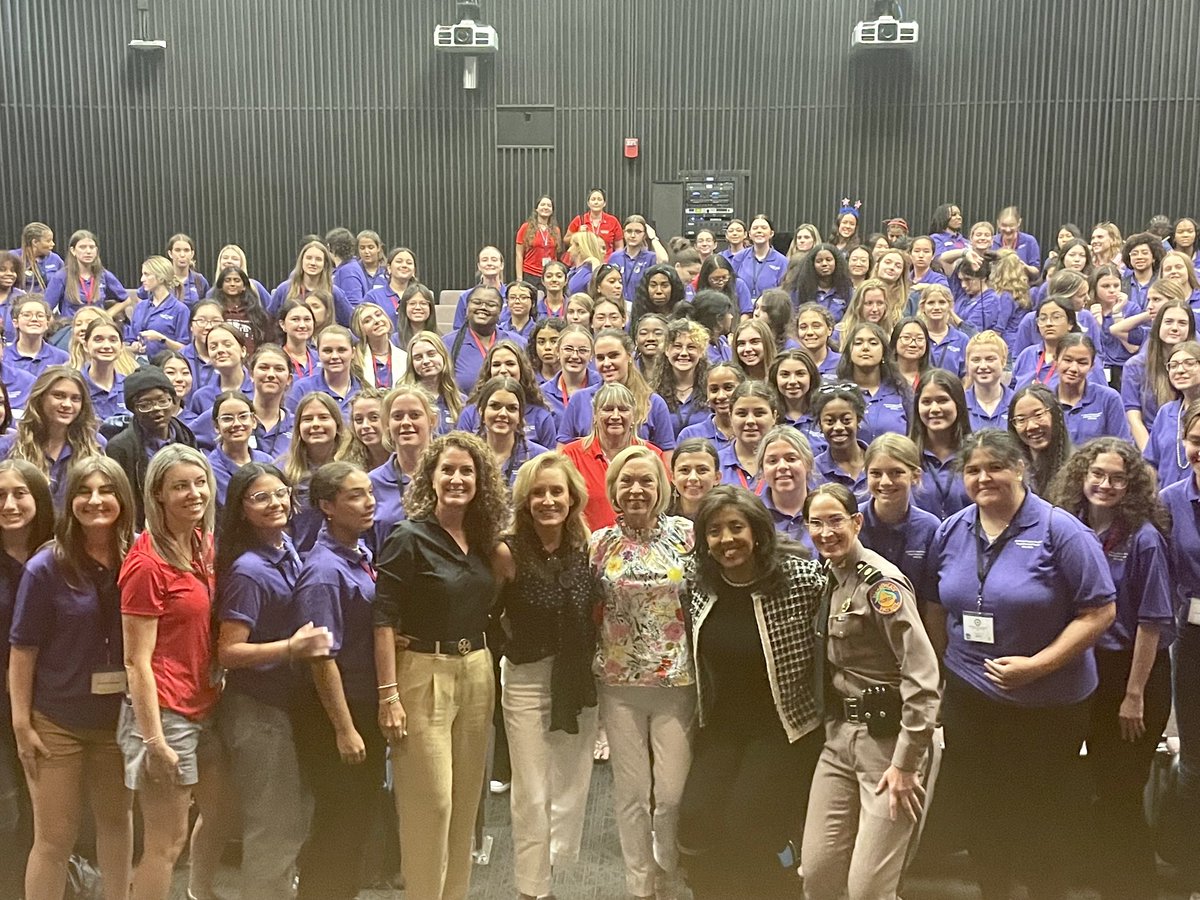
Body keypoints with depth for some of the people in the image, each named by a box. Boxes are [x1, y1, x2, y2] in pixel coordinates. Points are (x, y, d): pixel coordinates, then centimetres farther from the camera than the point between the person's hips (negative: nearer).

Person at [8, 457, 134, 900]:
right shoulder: (46, 568, -12)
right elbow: (23, 648, -8)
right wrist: (21, 722, -9)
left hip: (118, 716, 3)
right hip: (56, 722, -3)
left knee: (117, 820, 19)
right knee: (55, 837, 4)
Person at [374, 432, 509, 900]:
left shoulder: (483, 541, 8)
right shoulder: (410, 538, -10)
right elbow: (384, 620, -14)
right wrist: (389, 695, -18)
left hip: (476, 673, 6)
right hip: (424, 673, -6)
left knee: (466, 800, 12)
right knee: (430, 802, -2)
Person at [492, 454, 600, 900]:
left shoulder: (587, 548, -3)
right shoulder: (509, 553, -15)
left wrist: (590, 663, 2)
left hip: (580, 680, 4)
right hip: (528, 680, -4)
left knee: (573, 787, 14)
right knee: (531, 795, 4)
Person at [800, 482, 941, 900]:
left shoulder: (881, 582, -14)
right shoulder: (830, 579, 11)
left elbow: (923, 674, -20)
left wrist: (906, 763, -19)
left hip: (886, 737, -7)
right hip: (839, 735, 7)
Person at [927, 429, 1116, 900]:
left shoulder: (1059, 530, -15)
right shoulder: (950, 532, 1)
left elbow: (1100, 611, -16)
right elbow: (936, 606, 12)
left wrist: (1038, 665, -22)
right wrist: (942, 668, 10)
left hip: (1048, 703, -4)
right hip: (969, 697, 5)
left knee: (1039, 812, 10)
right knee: (976, 807, 15)